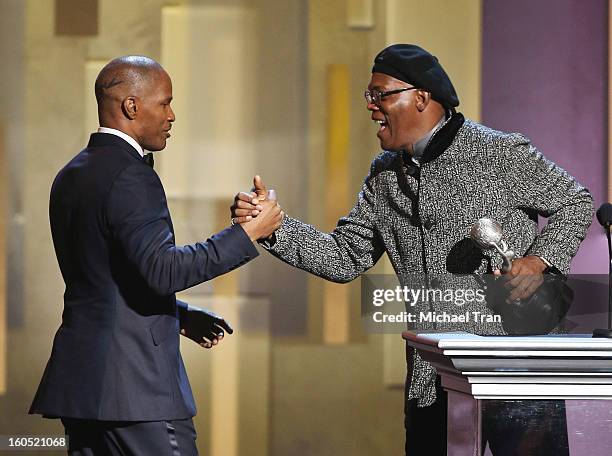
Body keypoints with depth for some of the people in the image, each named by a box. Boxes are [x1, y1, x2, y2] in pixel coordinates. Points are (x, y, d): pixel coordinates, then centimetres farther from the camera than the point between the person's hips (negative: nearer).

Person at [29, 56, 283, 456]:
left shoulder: (72, 175, 16)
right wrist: (248, 234, -18)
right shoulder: (129, 176, -13)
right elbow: (162, 270, -24)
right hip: (135, 383, -9)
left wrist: (179, 315, 20)